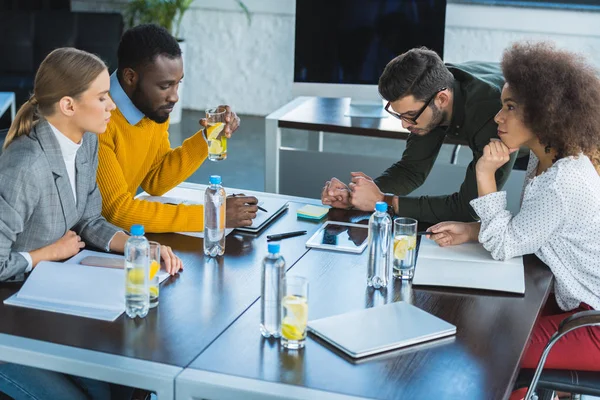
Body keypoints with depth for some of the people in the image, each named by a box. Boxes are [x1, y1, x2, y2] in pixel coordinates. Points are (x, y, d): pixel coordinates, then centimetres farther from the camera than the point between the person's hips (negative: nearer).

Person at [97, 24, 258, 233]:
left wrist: (207, 139, -7)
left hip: (116, 232, 6)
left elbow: (154, 182, 6)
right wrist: (211, 216, -22)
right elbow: (117, 209, -24)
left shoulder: (154, 107, -2)